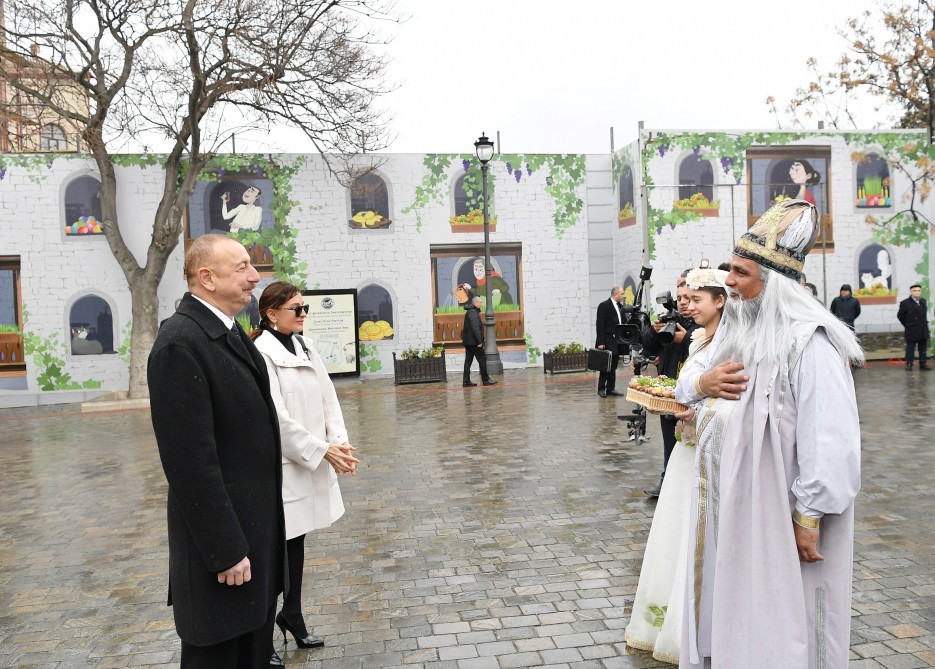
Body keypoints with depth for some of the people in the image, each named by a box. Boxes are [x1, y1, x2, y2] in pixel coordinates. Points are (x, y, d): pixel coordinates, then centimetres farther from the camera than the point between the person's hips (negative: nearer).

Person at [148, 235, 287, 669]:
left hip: (256, 527, 9)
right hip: (222, 536, -9)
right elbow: (190, 461, -23)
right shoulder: (180, 343, -21)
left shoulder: (228, 331, 8)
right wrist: (225, 551, -20)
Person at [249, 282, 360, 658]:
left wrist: (339, 442, -7)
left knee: (296, 540, 16)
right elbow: (276, 415, -19)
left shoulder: (305, 349, 9)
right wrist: (322, 449, -17)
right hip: (281, 463, -7)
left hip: (309, 459, 7)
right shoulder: (261, 353, -14)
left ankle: (292, 616, 28)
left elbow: (328, 399, 7)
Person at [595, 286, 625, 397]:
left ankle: (611, 388, 14)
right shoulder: (604, 305, -9)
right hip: (607, 342, -7)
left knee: (613, 366, 9)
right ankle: (601, 389, 4)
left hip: (617, 341, 7)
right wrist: (600, 342, -17)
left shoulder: (619, 306, 13)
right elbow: (600, 325, -13)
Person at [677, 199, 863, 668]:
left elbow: (830, 441, -23)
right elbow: (684, 387, 17)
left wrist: (809, 518, -20)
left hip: (776, 518, -8)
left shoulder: (807, 342, -19)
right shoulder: (743, 332, 9)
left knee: (775, 627, 8)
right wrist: (701, 383, -6)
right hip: (727, 510, 8)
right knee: (726, 614, 20)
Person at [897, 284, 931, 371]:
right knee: (910, 349, -1)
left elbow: (925, 313, 21)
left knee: (923, 348, 9)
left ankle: (923, 364, 15)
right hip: (912, 331, -5)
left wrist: (924, 323, 13)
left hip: (923, 331, 5)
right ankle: (909, 364, 3)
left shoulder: (923, 301, 9)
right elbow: (900, 316, -1)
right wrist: (908, 325, 2)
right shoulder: (905, 303, -8)